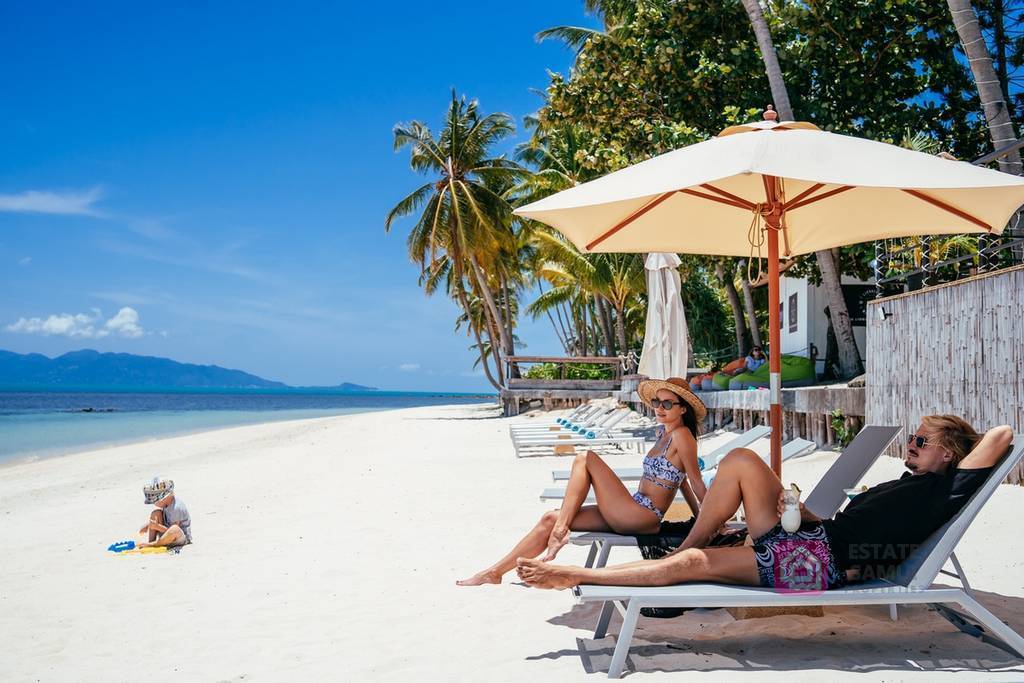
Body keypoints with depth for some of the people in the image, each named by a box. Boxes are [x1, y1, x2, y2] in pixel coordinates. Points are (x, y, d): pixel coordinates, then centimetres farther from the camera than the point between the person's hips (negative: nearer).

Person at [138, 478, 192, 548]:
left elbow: (173, 530, -25)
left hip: (182, 538, -9)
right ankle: (151, 541, -10)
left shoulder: (176, 508, -26)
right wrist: (148, 524, -1)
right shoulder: (166, 502, -1)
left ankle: (151, 544, -25)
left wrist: (158, 527, -36)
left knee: (176, 529, -42)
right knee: (156, 513, -3)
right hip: (168, 535, 9)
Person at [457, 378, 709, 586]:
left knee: (586, 459, -12)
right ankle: (495, 572, 7)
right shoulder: (663, 432, 18)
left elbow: (696, 483, -7)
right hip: (632, 516, 9)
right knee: (550, 518, 4)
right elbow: (683, 482, 22)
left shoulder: (682, 435, -9)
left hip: (643, 518, -9)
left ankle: (561, 530, -12)